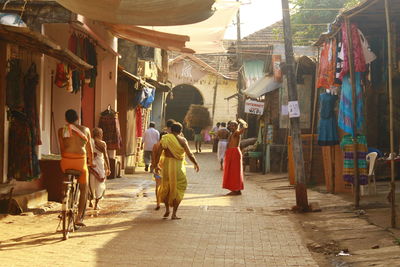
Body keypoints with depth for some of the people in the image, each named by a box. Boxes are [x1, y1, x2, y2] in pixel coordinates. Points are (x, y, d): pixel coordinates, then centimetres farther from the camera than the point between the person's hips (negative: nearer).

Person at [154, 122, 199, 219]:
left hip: (166, 164, 3)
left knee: (166, 187, 22)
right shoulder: (182, 140, -6)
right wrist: (196, 163, 5)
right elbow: (189, 154, -8)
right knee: (178, 189, 7)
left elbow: (159, 152, -6)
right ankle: (174, 214, 5)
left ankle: (167, 209, 24)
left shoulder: (165, 138, 1)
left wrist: (156, 164, 1)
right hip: (178, 165, -3)